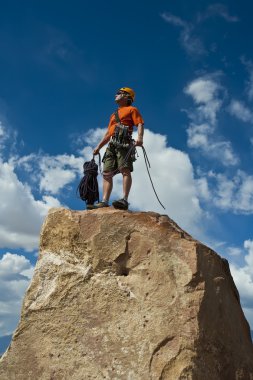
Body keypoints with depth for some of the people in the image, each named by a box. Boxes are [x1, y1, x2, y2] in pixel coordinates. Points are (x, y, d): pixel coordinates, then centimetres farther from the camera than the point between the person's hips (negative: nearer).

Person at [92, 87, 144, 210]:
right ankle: (105, 201, -9)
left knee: (125, 170, -21)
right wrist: (98, 147, 27)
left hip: (124, 143, -8)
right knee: (106, 173, -4)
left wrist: (140, 137, -23)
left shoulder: (132, 109, 13)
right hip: (112, 144, 8)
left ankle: (124, 200, -32)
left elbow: (140, 124, -3)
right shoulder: (114, 115, 35)